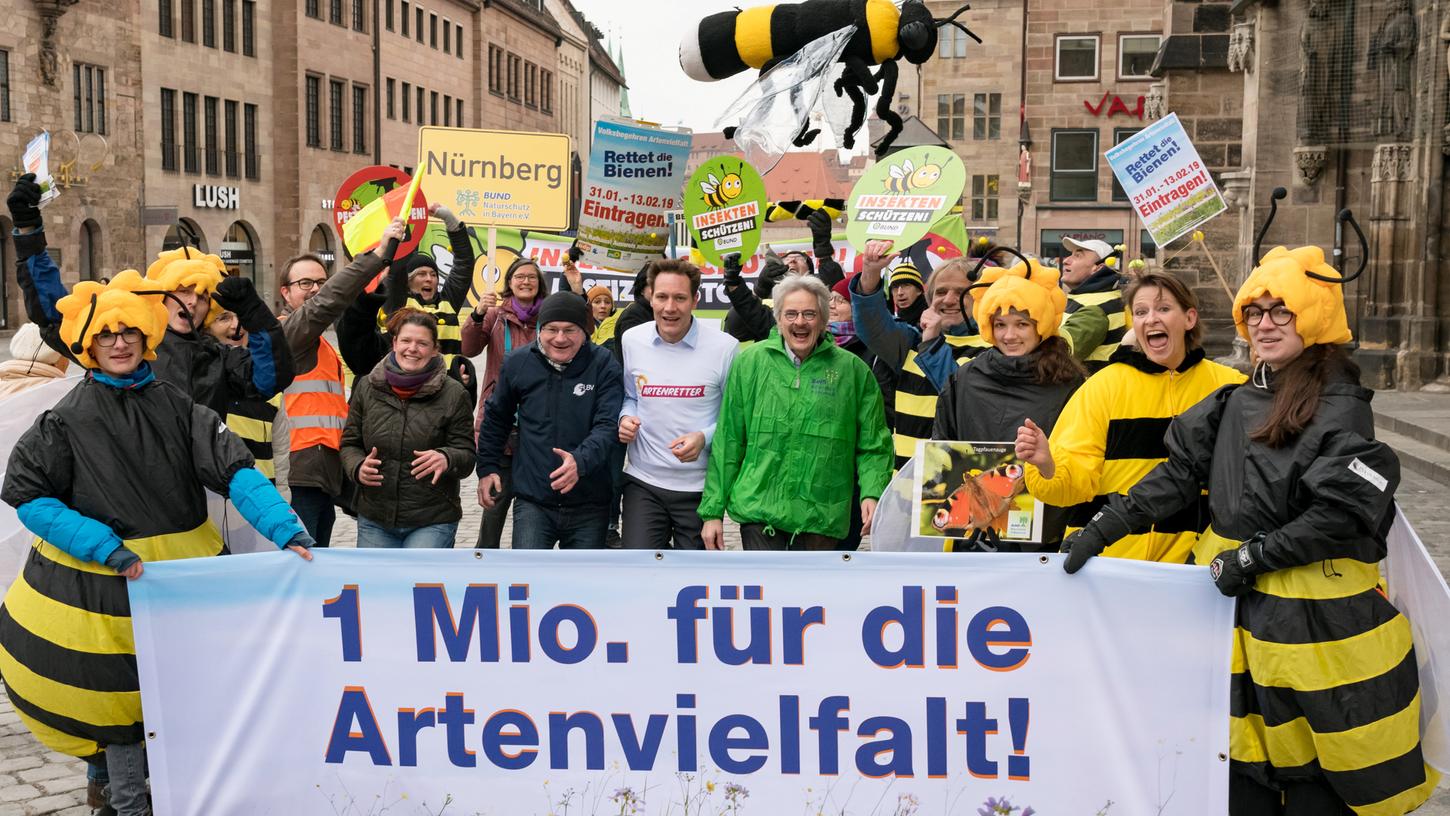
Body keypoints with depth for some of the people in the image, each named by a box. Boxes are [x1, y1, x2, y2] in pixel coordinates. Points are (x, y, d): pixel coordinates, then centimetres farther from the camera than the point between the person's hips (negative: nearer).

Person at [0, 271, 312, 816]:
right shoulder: (67, 419, -3)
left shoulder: (175, 406, 1)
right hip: (104, 581, -2)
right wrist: (109, 548, -16)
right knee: (123, 693, 8)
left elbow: (234, 469, -8)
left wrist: (286, 530, -22)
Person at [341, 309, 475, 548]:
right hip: (374, 521, 4)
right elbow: (349, 443, 12)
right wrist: (358, 468, -10)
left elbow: (467, 454, -3)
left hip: (432, 522, -4)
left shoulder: (453, 394, -5)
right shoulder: (367, 387, 4)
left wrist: (447, 459, -26)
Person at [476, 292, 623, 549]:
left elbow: (608, 424, -16)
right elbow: (496, 419, 15)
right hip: (533, 501, 0)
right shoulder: (518, 362, 0)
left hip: (589, 505, 0)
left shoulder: (603, 364, -8)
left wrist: (581, 461, -34)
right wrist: (487, 468, 13)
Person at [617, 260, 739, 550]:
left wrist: (705, 438, -19)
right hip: (643, 482, 2)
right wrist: (625, 418, -3)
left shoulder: (725, 347, -10)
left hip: (700, 489, -2)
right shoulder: (631, 340, 1)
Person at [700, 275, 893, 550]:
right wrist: (713, 510, 3)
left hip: (821, 516, 1)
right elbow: (727, 442, 4)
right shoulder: (749, 362, 2)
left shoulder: (853, 370, 1)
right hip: (759, 507, -1)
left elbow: (873, 445, 4)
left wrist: (872, 494, -13)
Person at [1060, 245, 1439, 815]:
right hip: (1244, 607, 6)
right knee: (1244, 769, 12)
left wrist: (1252, 557, -15)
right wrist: (1105, 526, 2)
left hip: (1318, 617, -6)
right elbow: (1180, 474, 9)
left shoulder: (1341, 409, -10)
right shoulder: (1237, 403, 10)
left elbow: (1342, 512, -18)